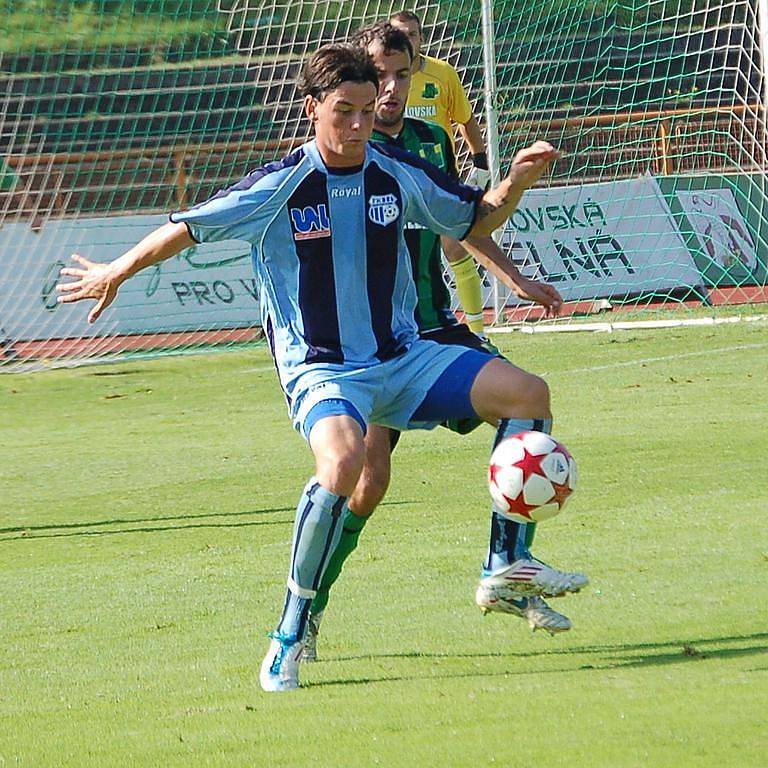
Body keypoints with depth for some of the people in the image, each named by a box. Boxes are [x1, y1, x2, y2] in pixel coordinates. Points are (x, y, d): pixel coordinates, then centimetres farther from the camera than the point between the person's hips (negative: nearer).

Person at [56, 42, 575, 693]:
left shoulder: (399, 175, 1)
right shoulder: (278, 187, -11)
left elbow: (476, 220, 17)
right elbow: (188, 228, 1)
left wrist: (517, 181, -2)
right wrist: (116, 272, 9)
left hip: (403, 358, 5)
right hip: (320, 369, -5)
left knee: (526, 393, -11)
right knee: (343, 460, -37)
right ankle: (292, 634, -23)